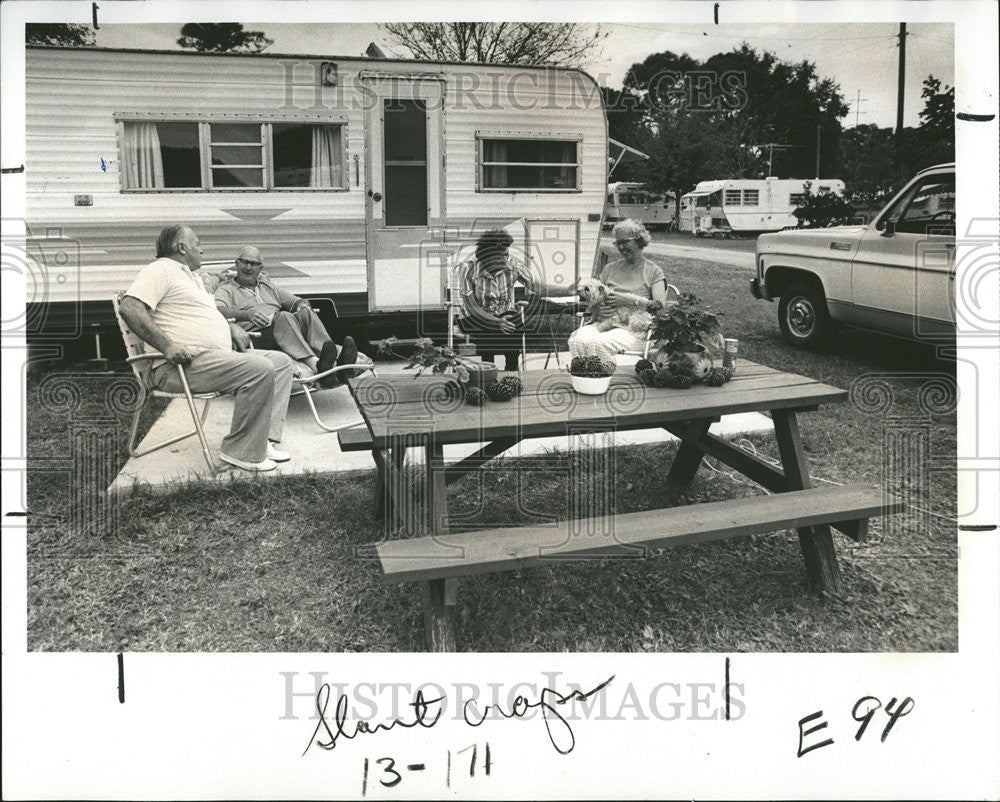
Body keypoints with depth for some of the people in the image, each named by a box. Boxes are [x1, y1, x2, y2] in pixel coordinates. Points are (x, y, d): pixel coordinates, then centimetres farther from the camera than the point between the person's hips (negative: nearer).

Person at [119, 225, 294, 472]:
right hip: (184, 364, -11)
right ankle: (242, 451, -19)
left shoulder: (192, 276, 29)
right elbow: (129, 308, -19)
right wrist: (167, 346, -25)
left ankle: (263, 439, -5)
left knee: (281, 361, 5)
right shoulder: (161, 270, -4)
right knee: (260, 369, -28)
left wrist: (231, 327, 16)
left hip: (219, 356, 11)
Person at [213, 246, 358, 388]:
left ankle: (337, 365, -49)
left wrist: (303, 305, 2)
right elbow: (219, 312, -4)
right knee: (284, 317, -34)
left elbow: (296, 301, 28)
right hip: (256, 336, -4)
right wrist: (247, 314, -24)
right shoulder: (226, 289, 18)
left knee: (306, 313, -25)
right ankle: (316, 365, -61)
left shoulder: (268, 286, 35)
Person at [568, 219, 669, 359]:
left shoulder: (654, 271, 11)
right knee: (576, 340, -31)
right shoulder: (610, 268, 22)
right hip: (604, 321, 4)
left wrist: (631, 299, -12)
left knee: (598, 343, -35)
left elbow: (660, 306, -2)